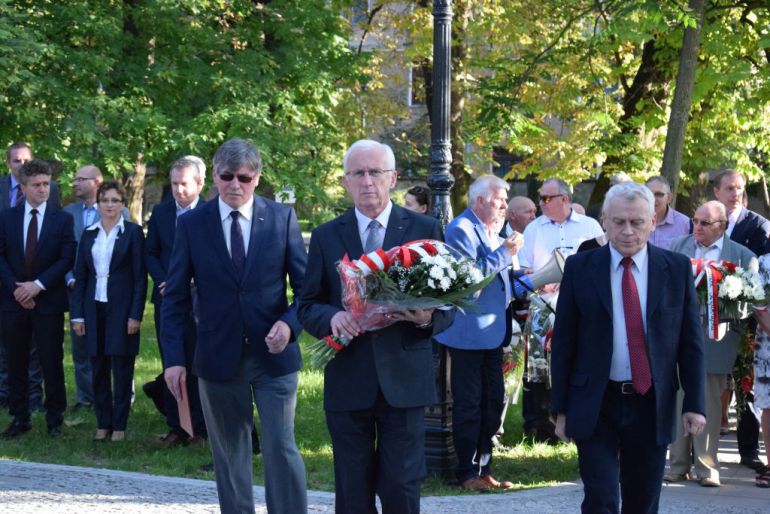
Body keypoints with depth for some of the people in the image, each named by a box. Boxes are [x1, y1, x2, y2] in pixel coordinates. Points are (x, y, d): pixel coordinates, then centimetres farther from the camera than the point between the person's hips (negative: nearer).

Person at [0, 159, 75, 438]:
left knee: (52, 363, 1)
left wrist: (38, 285, -13)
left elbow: (67, 258, -5)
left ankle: (54, 419, 11)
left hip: (48, 301, -2)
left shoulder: (62, 219, 1)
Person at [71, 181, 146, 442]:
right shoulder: (88, 234, 9)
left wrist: (136, 314, -11)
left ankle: (119, 425, 7)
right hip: (95, 308, 4)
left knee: (122, 369, 0)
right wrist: (77, 314, 4)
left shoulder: (133, 232, -3)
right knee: (98, 369, 6)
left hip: (122, 308, -4)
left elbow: (140, 276, -5)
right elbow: (80, 276, 10)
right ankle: (102, 423, 14)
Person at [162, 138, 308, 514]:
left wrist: (289, 324, -17)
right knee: (229, 455, 11)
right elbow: (175, 297, 2)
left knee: (281, 450, -6)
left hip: (274, 355, -1)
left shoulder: (282, 218, 0)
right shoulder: (191, 224, 0)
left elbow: (305, 286, 3)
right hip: (219, 357, 1)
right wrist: (173, 358, -5)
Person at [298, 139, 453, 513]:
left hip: (404, 380, -1)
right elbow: (307, 306, 8)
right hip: (347, 382, 1)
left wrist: (428, 317, -17)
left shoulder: (425, 230, 4)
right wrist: (332, 317, -14)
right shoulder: (326, 236, 7)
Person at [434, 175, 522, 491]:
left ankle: (483, 468, 20)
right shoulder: (461, 229, -13)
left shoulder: (489, 230, 16)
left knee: (492, 400, 12)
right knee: (468, 403, -2)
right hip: (470, 332, -9)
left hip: (491, 331, 9)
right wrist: (504, 252, -17)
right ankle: (468, 473, 5)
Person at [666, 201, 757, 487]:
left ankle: (707, 467, 10)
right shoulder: (678, 246, 9)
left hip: (714, 340, -2)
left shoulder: (743, 256, 3)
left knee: (709, 405, 2)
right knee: (678, 402, 6)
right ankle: (678, 465, 15)